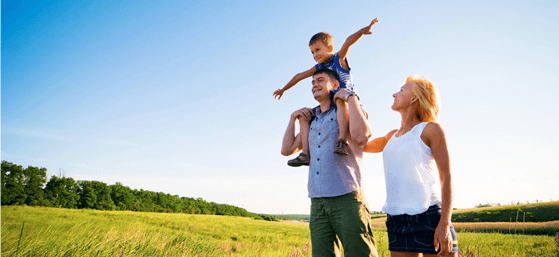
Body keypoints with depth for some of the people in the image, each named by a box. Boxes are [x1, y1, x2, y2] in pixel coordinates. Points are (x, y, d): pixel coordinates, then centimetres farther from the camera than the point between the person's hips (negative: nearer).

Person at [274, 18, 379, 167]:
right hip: (328, 105, 7)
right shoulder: (318, 68, 13)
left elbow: (348, 42, -21)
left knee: (340, 102, -40)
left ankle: (342, 140, -52)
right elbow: (300, 76, 24)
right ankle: (305, 153, -15)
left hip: (347, 100, -6)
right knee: (304, 115, -4)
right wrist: (284, 89, 34)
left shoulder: (339, 58, -2)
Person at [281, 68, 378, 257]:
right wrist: (293, 118, 16)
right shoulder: (311, 121, 21)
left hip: (347, 198, -5)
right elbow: (287, 149, 21)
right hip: (317, 202, 6)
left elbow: (361, 136, -18)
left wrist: (350, 96, -10)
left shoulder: (348, 111, 4)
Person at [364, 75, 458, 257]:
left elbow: (446, 178, -6)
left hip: (428, 216, -5)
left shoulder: (430, 129, -1)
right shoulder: (393, 136, 16)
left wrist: (444, 224, -15)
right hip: (397, 219, 6)